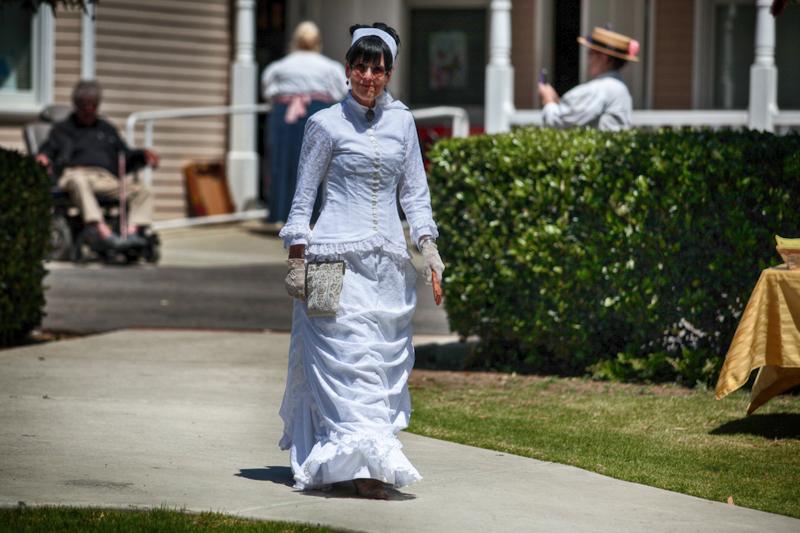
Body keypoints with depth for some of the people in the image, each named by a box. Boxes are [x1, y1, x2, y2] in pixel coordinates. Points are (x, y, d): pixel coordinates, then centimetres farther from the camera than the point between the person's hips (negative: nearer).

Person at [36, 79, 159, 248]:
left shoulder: (107, 129, 37)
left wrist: (143, 155, 8)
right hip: (76, 172, -4)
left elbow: (125, 156, 30)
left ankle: (133, 231, -45)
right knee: (79, 181, -42)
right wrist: (42, 158, -15)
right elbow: (47, 150, 10)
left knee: (143, 191, -22)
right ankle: (100, 228, -62)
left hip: (107, 179, 4)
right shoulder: (62, 129, 27)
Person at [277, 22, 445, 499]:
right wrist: (298, 259, -3)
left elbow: (414, 191, 15)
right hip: (338, 258, -4)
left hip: (389, 261, 4)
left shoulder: (402, 122, 11)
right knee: (349, 357, -11)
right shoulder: (327, 124, 0)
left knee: (386, 360, 3)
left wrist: (427, 245, 2)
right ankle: (364, 463, -14)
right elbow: (304, 195, 3)